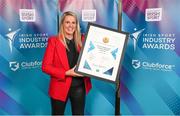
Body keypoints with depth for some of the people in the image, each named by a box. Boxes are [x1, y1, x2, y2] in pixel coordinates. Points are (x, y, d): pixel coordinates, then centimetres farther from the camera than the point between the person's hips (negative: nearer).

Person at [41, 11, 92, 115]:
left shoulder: (82, 40, 3)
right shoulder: (54, 41, -6)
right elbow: (45, 66, -10)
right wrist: (66, 73, -19)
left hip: (79, 87, 3)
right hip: (60, 87, -3)